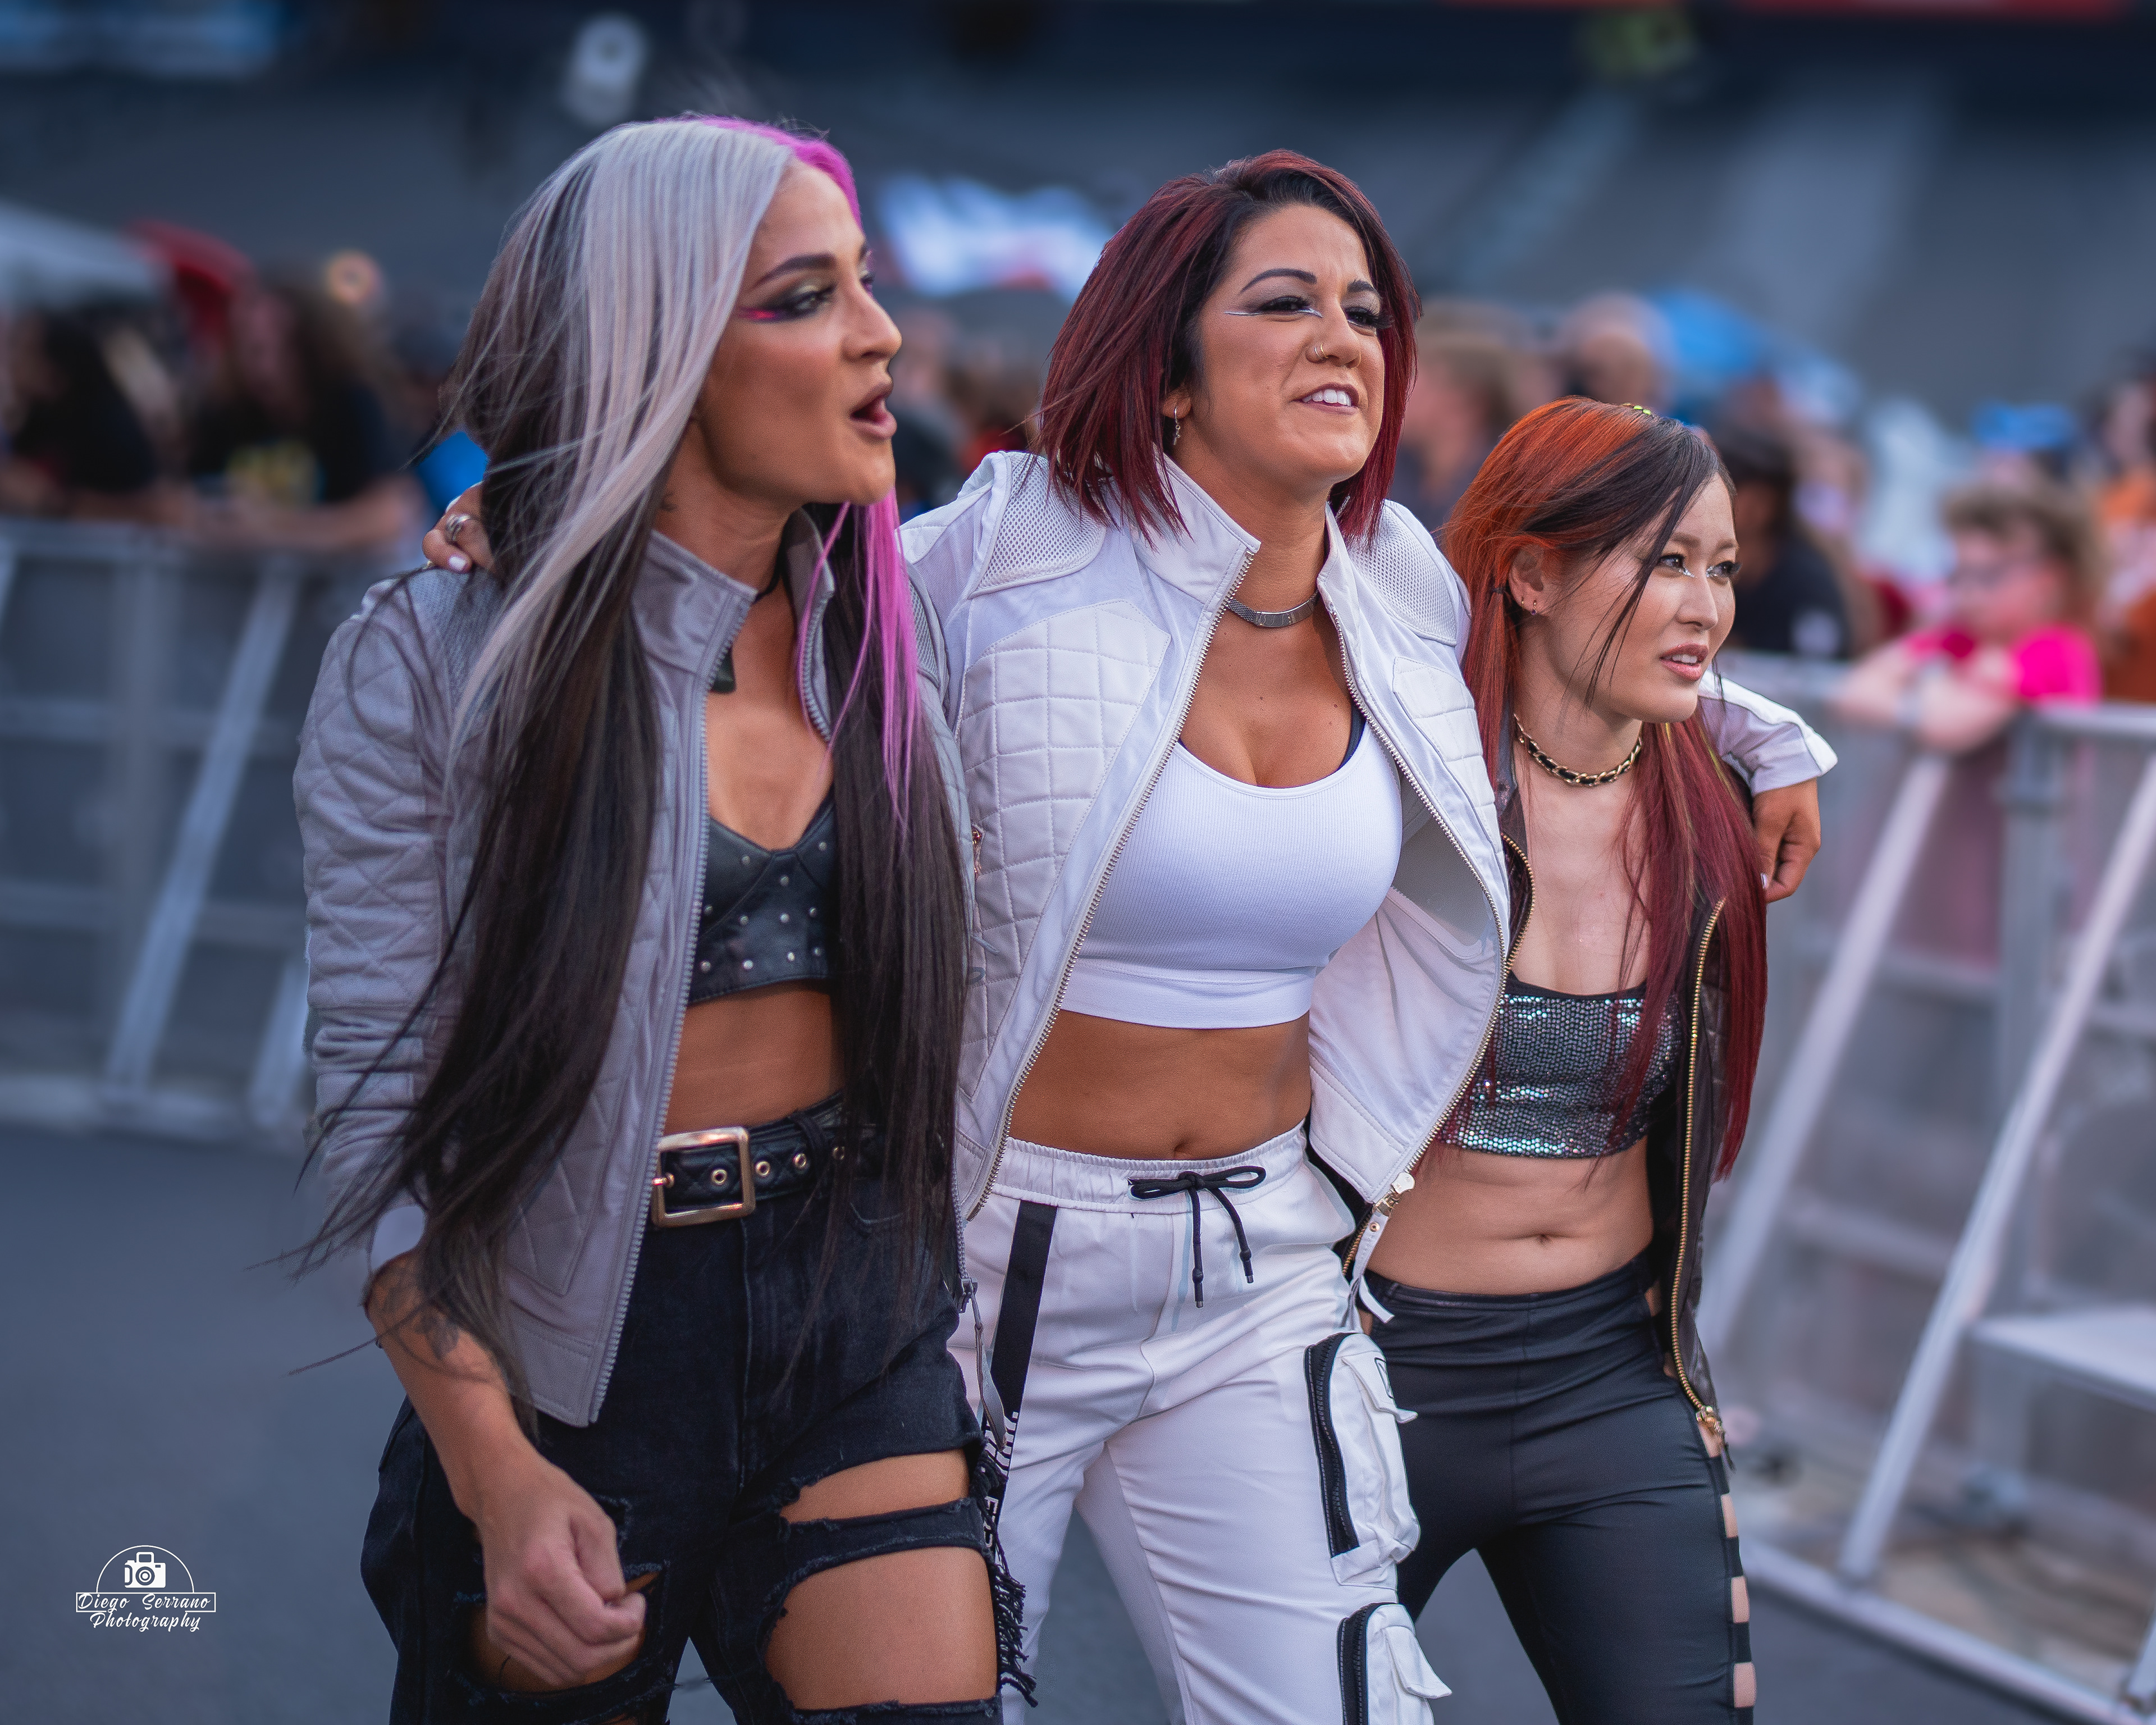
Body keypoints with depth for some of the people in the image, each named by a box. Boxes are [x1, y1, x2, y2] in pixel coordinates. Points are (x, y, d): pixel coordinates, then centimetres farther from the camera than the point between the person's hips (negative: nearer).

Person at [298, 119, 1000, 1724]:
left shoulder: (875, 638, 4)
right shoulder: (435, 663, -10)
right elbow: (385, 1116, -11)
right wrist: (496, 1478, -19)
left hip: (862, 1335, 3)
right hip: (576, 1354, -3)